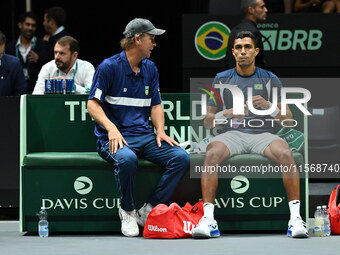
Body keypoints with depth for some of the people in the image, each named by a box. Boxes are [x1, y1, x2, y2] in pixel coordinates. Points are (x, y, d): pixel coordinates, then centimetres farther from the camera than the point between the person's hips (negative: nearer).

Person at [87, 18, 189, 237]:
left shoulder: (150, 69, 16)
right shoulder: (109, 67, -4)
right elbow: (93, 104, -8)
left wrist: (160, 130, 0)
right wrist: (111, 128, -24)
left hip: (144, 136, 6)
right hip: (115, 137, -6)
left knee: (181, 158, -19)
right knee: (127, 159, -40)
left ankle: (149, 210, -13)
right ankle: (127, 212, -16)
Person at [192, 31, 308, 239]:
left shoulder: (270, 79, 9)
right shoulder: (222, 79, 11)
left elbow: (288, 119, 5)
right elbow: (207, 122, 10)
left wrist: (269, 106, -14)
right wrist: (227, 113, -11)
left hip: (263, 134, 0)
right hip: (232, 134, 0)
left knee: (285, 154, -33)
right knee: (212, 154, -34)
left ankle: (296, 218, -32)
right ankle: (208, 218, -37)